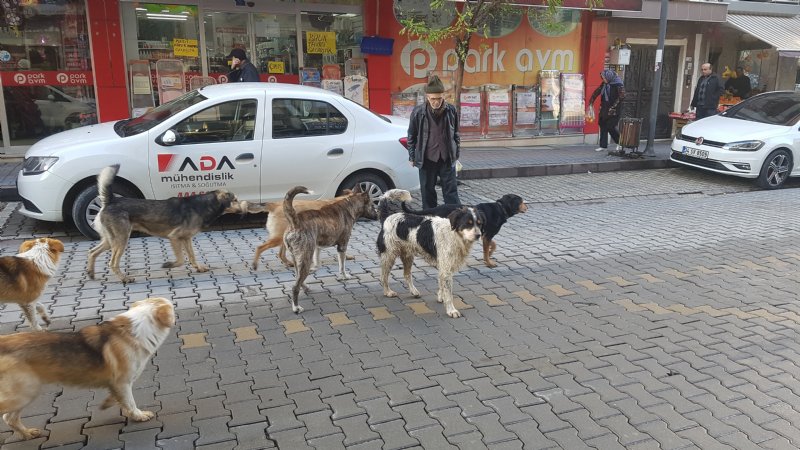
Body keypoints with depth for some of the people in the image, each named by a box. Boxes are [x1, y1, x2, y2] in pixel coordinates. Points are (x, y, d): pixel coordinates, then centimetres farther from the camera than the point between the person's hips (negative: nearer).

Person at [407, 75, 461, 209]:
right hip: (426, 159, 0)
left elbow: (456, 133, 9)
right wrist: (412, 156, 4)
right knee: (427, 192, 9)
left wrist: (457, 153, 11)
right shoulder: (418, 112, -7)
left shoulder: (451, 110, -3)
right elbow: (411, 136, 3)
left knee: (451, 191, 4)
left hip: (447, 159, 1)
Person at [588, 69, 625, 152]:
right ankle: (603, 146, 13)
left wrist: (613, 107, -20)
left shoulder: (618, 85, -13)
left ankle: (620, 142, 14)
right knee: (603, 126, 6)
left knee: (611, 127, -7)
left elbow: (622, 96, -19)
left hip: (614, 111, -7)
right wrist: (591, 103, 12)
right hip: (604, 109, 7)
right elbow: (596, 92, 15)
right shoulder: (604, 84, 7)